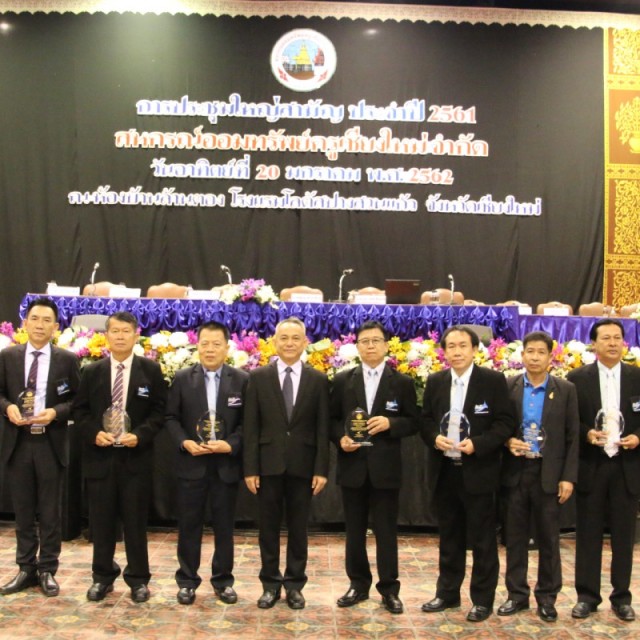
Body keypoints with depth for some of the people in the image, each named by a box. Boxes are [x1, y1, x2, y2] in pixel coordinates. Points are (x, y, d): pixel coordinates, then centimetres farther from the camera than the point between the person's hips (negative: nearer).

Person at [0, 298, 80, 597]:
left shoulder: (67, 360, 0)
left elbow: (78, 400, 1)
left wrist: (55, 412, -16)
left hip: (51, 444, -2)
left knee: (50, 511, 6)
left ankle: (47, 570, 18)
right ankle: (26, 569, 22)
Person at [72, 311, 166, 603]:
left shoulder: (151, 370, 0)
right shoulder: (91, 371, 5)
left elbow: (160, 411, -2)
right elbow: (79, 410, 6)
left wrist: (139, 435, -16)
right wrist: (94, 433, -11)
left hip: (136, 456, -2)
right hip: (100, 455, 2)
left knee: (135, 519, 5)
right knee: (101, 519, 9)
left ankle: (138, 579, 17)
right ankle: (102, 576, 24)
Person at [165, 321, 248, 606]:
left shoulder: (242, 380, 0)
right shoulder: (182, 378, 2)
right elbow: (171, 417, 3)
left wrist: (231, 444, -15)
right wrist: (185, 442, -13)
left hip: (226, 463, 0)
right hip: (191, 462, 0)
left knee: (224, 525, 9)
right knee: (189, 524, 7)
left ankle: (223, 581, 23)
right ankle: (187, 581, 21)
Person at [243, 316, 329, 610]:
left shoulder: (318, 380, 2)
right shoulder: (258, 377, 0)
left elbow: (322, 429, 1)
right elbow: (251, 427, -1)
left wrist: (321, 469, -5)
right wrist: (250, 468, -6)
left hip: (302, 464, 0)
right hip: (269, 463, 0)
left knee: (298, 527, 9)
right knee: (268, 527, 9)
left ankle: (294, 584, 22)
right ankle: (270, 584, 22)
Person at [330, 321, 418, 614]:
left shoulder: (402, 382, 1)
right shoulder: (342, 380, 5)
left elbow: (413, 422, 2)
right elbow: (332, 418, 8)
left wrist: (390, 423, -16)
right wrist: (340, 438, -10)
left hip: (385, 467, -2)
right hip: (352, 465, 2)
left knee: (386, 530, 5)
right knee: (354, 529, 11)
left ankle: (389, 588, 17)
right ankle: (358, 584, 24)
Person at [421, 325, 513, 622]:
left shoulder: (494, 380, -6)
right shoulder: (435, 381, 6)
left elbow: (505, 423, -8)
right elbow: (425, 419, 11)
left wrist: (477, 444, -20)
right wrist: (434, 438, -9)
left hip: (478, 471, -4)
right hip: (444, 471, 4)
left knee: (482, 539, 5)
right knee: (449, 537, 15)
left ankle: (482, 599, 18)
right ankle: (447, 593, 28)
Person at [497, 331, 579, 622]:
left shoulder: (565, 390, 0)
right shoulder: (507, 387, 1)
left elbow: (573, 437, 0)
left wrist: (568, 477, -5)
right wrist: (507, 441, -15)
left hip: (549, 474, -1)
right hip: (516, 471, 1)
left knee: (548, 538, 8)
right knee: (515, 537, 9)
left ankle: (547, 597, 22)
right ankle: (517, 594, 21)